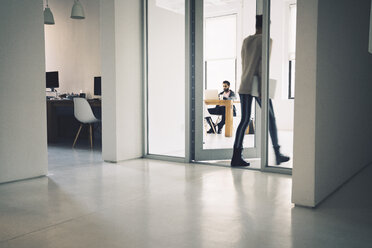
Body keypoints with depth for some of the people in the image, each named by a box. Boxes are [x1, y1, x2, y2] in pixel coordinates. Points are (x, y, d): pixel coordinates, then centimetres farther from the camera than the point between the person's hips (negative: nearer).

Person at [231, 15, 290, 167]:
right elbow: (263, 64, -13)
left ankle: (236, 157, -4)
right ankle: (277, 154, 18)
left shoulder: (246, 41, 15)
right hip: (257, 86, -5)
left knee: (244, 120, 4)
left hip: (244, 86, 6)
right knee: (270, 118, 9)